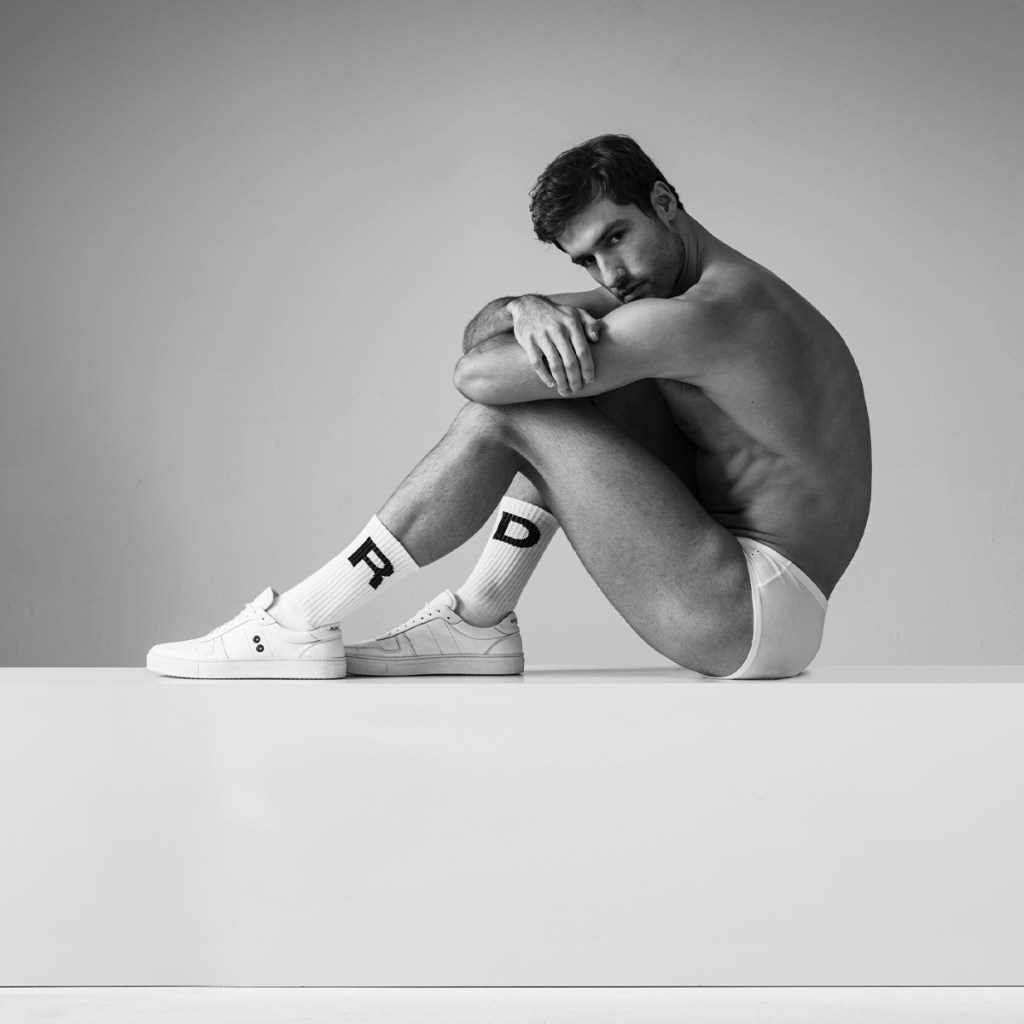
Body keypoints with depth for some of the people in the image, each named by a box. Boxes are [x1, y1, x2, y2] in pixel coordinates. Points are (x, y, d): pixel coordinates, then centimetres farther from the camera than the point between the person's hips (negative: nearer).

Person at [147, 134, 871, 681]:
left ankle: (302, 626, -8)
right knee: (561, 402, 10)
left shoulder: (702, 317, -19)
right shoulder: (730, 290, 13)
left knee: (505, 416, -13)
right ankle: (479, 622, 7)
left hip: (757, 618, -10)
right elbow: (485, 327, 11)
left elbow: (478, 372, -19)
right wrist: (532, 311, -13)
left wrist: (523, 333, 4)